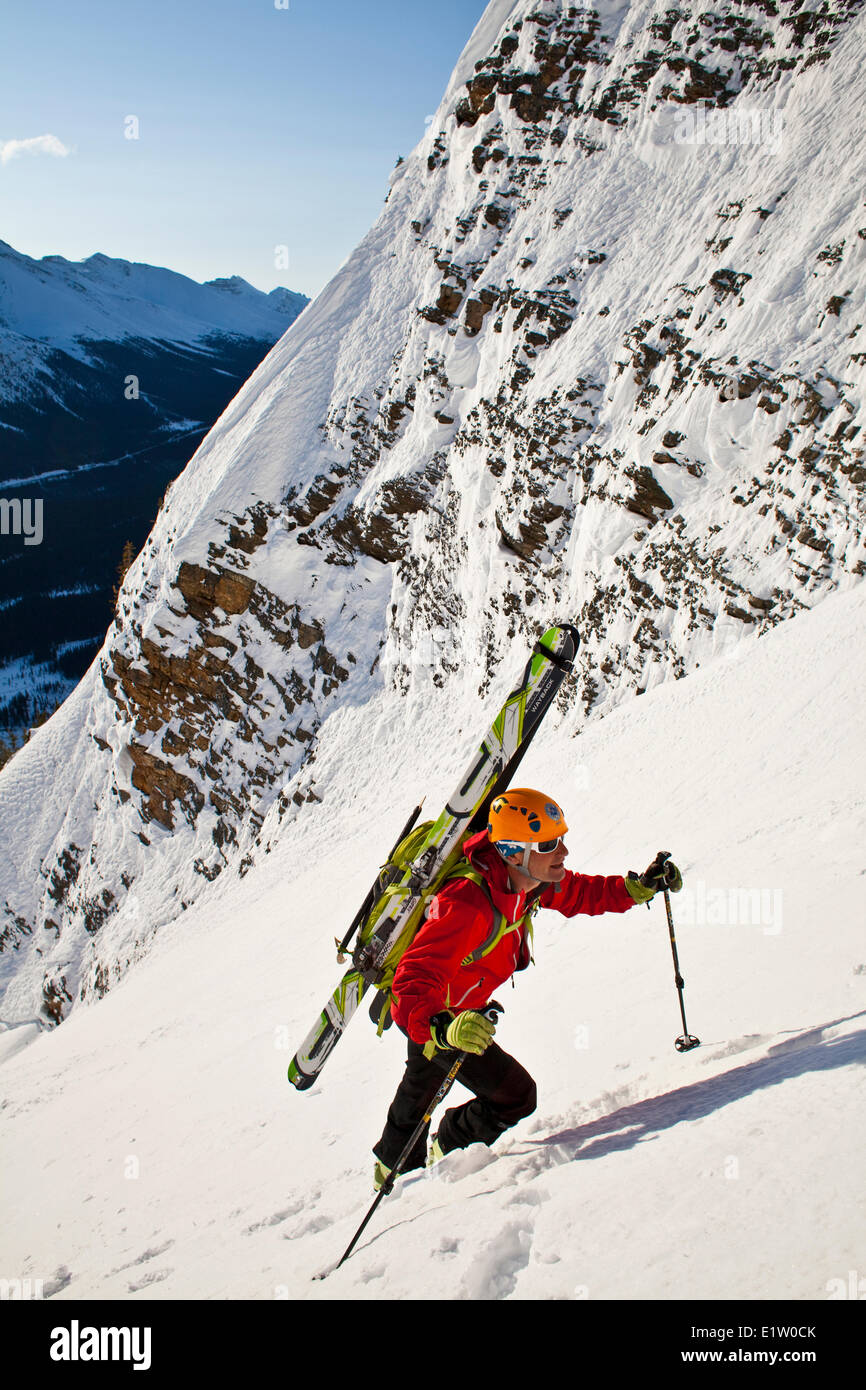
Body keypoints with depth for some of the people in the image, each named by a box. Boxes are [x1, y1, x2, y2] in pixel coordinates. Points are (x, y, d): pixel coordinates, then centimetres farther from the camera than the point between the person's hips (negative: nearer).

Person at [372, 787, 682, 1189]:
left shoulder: (530, 879, -18)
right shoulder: (468, 905, -43)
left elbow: (578, 894, 1)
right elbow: (414, 982, -48)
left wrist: (639, 887, -12)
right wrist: (442, 1028, -65)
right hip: (433, 1010, -9)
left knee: (424, 1081, 31)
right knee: (514, 1096, -7)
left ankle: (394, 1168, 58)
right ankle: (446, 1153, 21)